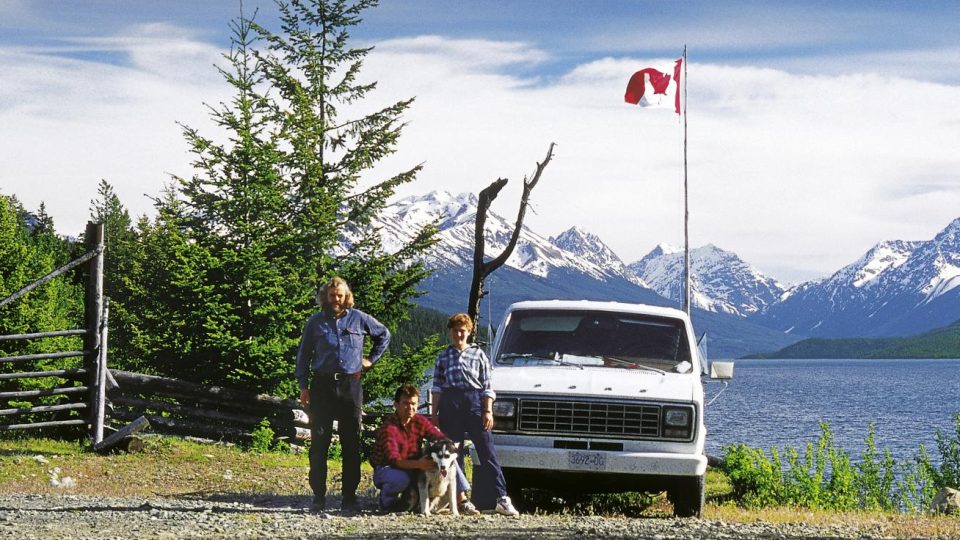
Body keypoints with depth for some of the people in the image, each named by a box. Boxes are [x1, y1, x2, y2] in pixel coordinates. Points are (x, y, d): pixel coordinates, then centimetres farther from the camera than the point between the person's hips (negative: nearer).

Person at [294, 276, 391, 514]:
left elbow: (384, 334, 24)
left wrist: (371, 359, 15)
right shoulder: (315, 322, 8)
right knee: (319, 443, -2)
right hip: (322, 385, 0)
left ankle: (349, 498, 5)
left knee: (351, 443, 1)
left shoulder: (358, 318, 8)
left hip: (350, 386, 0)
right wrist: (303, 386, 4)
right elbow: (304, 354, 11)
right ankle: (319, 497, 2)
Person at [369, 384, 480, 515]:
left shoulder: (420, 421, -2)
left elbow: (441, 439, -8)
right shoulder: (388, 428, -23)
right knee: (401, 479, -42)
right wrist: (418, 464, -50)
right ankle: (387, 501, -8)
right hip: (386, 469, -6)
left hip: (413, 468, 6)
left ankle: (462, 501, -16)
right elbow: (393, 459, -34)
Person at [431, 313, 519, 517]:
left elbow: (487, 386, 6)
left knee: (487, 450, -7)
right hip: (450, 405, 2)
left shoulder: (478, 354, 9)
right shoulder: (443, 356, 13)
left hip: (474, 402, -2)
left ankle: (502, 498, -13)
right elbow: (437, 387, 11)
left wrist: (488, 411, -4)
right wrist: (434, 413, 4)